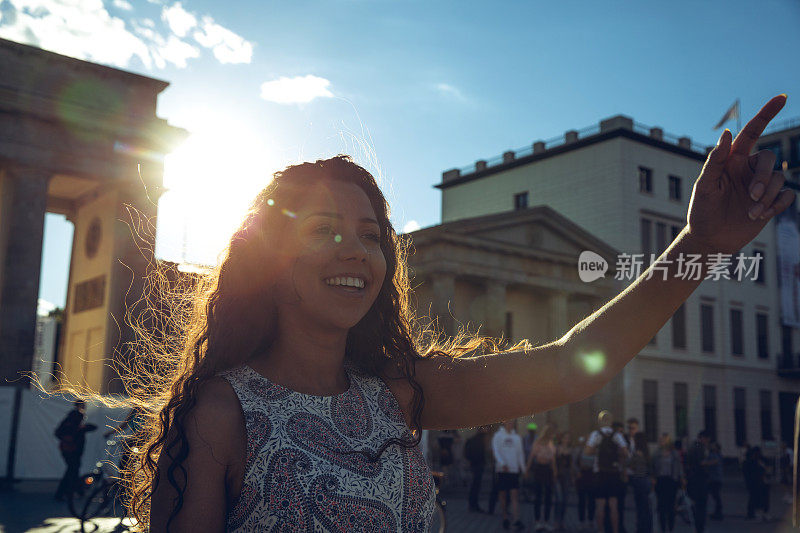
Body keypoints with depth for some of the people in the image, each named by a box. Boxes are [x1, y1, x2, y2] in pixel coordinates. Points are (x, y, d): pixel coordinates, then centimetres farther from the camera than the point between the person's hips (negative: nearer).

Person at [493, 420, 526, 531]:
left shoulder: (517, 437, 14)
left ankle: (517, 521, -12)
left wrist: (523, 469, 10)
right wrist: (502, 464, -22)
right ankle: (505, 518, 17)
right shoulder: (498, 436, 1)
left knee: (515, 496, -6)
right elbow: (496, 452, -8)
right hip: (502, 470, -2)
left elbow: (520, 453, 17)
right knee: (503, 495, 4)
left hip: (514, 470, 2)